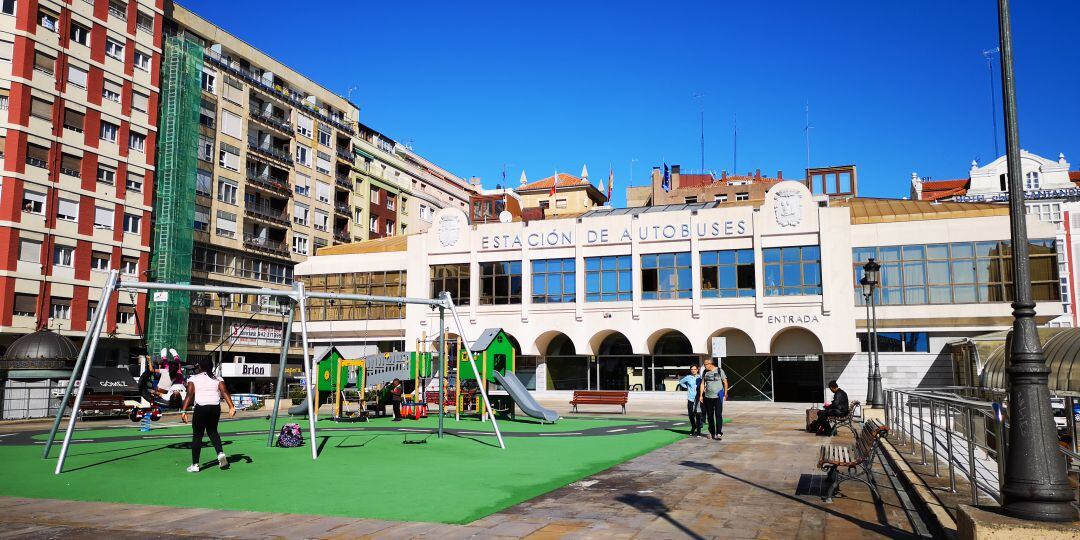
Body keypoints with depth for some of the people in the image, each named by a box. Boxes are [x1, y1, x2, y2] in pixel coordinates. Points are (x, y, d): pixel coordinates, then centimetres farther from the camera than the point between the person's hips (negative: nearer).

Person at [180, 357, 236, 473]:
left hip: (201, 408, -3)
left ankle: (195, 465, 7)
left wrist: (183, 411, -13)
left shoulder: (193, 379, 2)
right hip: (215, 408, 3)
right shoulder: (218, 379, 9)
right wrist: (231, 407, -9)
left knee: (197, 436, 6)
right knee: (213, 431, 23)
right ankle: (220, 453, 2)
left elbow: (190, 395, -9)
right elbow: (225, 392, -3)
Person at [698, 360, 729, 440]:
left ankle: (719, 433, -7)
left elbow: (725, 382, 2)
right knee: (709, 416, 8)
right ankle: (712, 433, 18)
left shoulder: (719, 371, -4)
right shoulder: (705, 372, 6)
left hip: (718, 397, -4)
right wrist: (701, 395, 5)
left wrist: (725, 394, -1)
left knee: (718, 415, -8)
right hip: (708, 397, 4)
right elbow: (702, 384, 10)